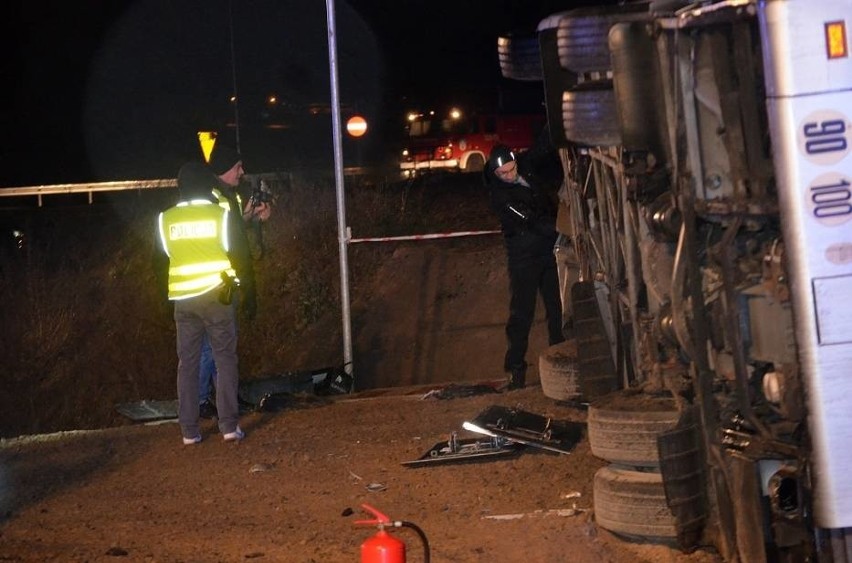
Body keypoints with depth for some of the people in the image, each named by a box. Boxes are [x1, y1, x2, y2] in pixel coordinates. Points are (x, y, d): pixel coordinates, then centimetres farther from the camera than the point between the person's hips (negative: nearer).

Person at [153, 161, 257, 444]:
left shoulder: (166, 219, 3)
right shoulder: (222, 215, -4)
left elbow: (159, 262, 9)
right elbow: (240, 257, -4)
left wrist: (167, 294, 21)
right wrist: (249, 296, 4)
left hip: (183, 300, 2)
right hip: (217, 296, -2)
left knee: (187, 363, 8)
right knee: (225, 360, 4)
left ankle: (189, 431, 7)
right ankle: (229, 426, -2)